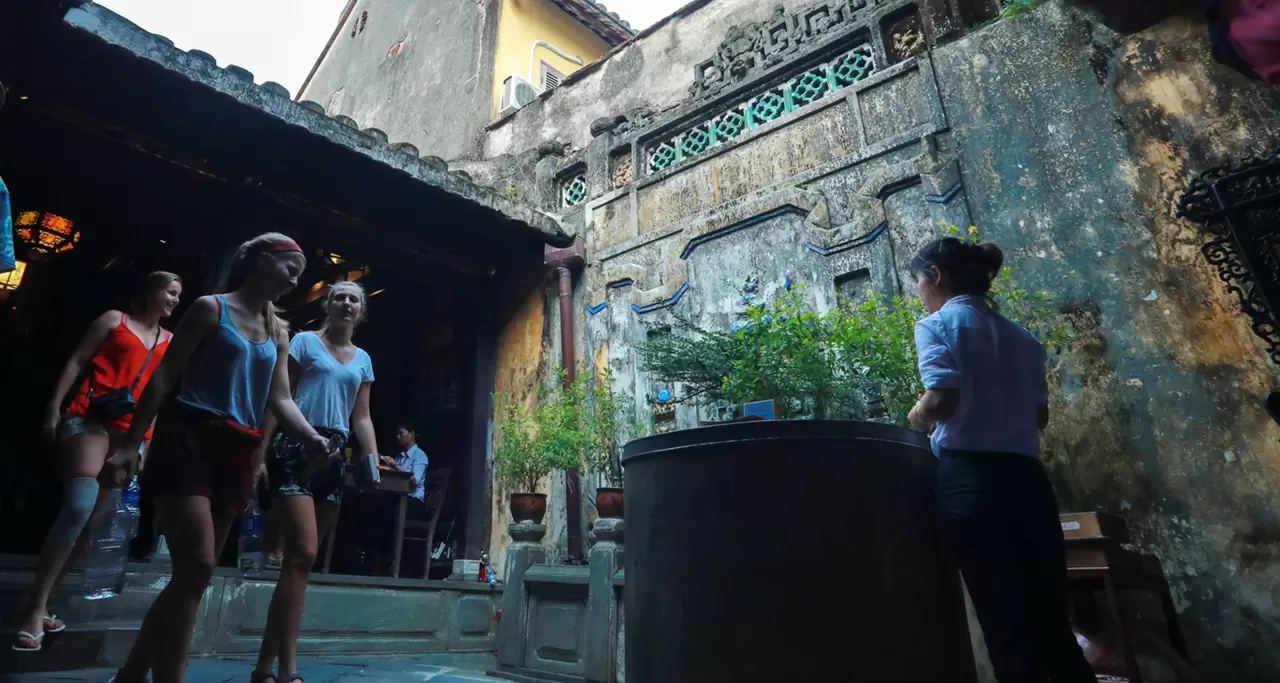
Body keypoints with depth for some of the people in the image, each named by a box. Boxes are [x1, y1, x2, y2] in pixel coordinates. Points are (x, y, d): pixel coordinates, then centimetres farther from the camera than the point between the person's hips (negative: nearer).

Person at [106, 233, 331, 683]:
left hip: (236, 453, 6)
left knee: (194, 573, 9)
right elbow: (165, 376, -3)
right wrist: (131, 441, -9)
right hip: (189, 439, -6)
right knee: (196, 567, -15)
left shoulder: (278, 333, 16)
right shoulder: (212, 308, 1)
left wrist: (313, 438, -10)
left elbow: (280, 400, 7)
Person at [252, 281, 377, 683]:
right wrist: (261, 451, -8)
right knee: (302, 554, -15)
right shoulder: (305, 341, 5)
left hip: (335, 456, 5)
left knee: (299, 558, 6)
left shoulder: (363, 360, 18)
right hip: (296, 447, -5)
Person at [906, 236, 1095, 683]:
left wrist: (913, 421, 3)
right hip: (1028, 480, 7)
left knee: (1007, 629, -1)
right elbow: (1039, 415, 17)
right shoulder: (1021, 337, 18)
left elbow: (942, 399, -16)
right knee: (1052, 625, 13)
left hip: (971, 481, -7)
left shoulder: (936, 325, -2)